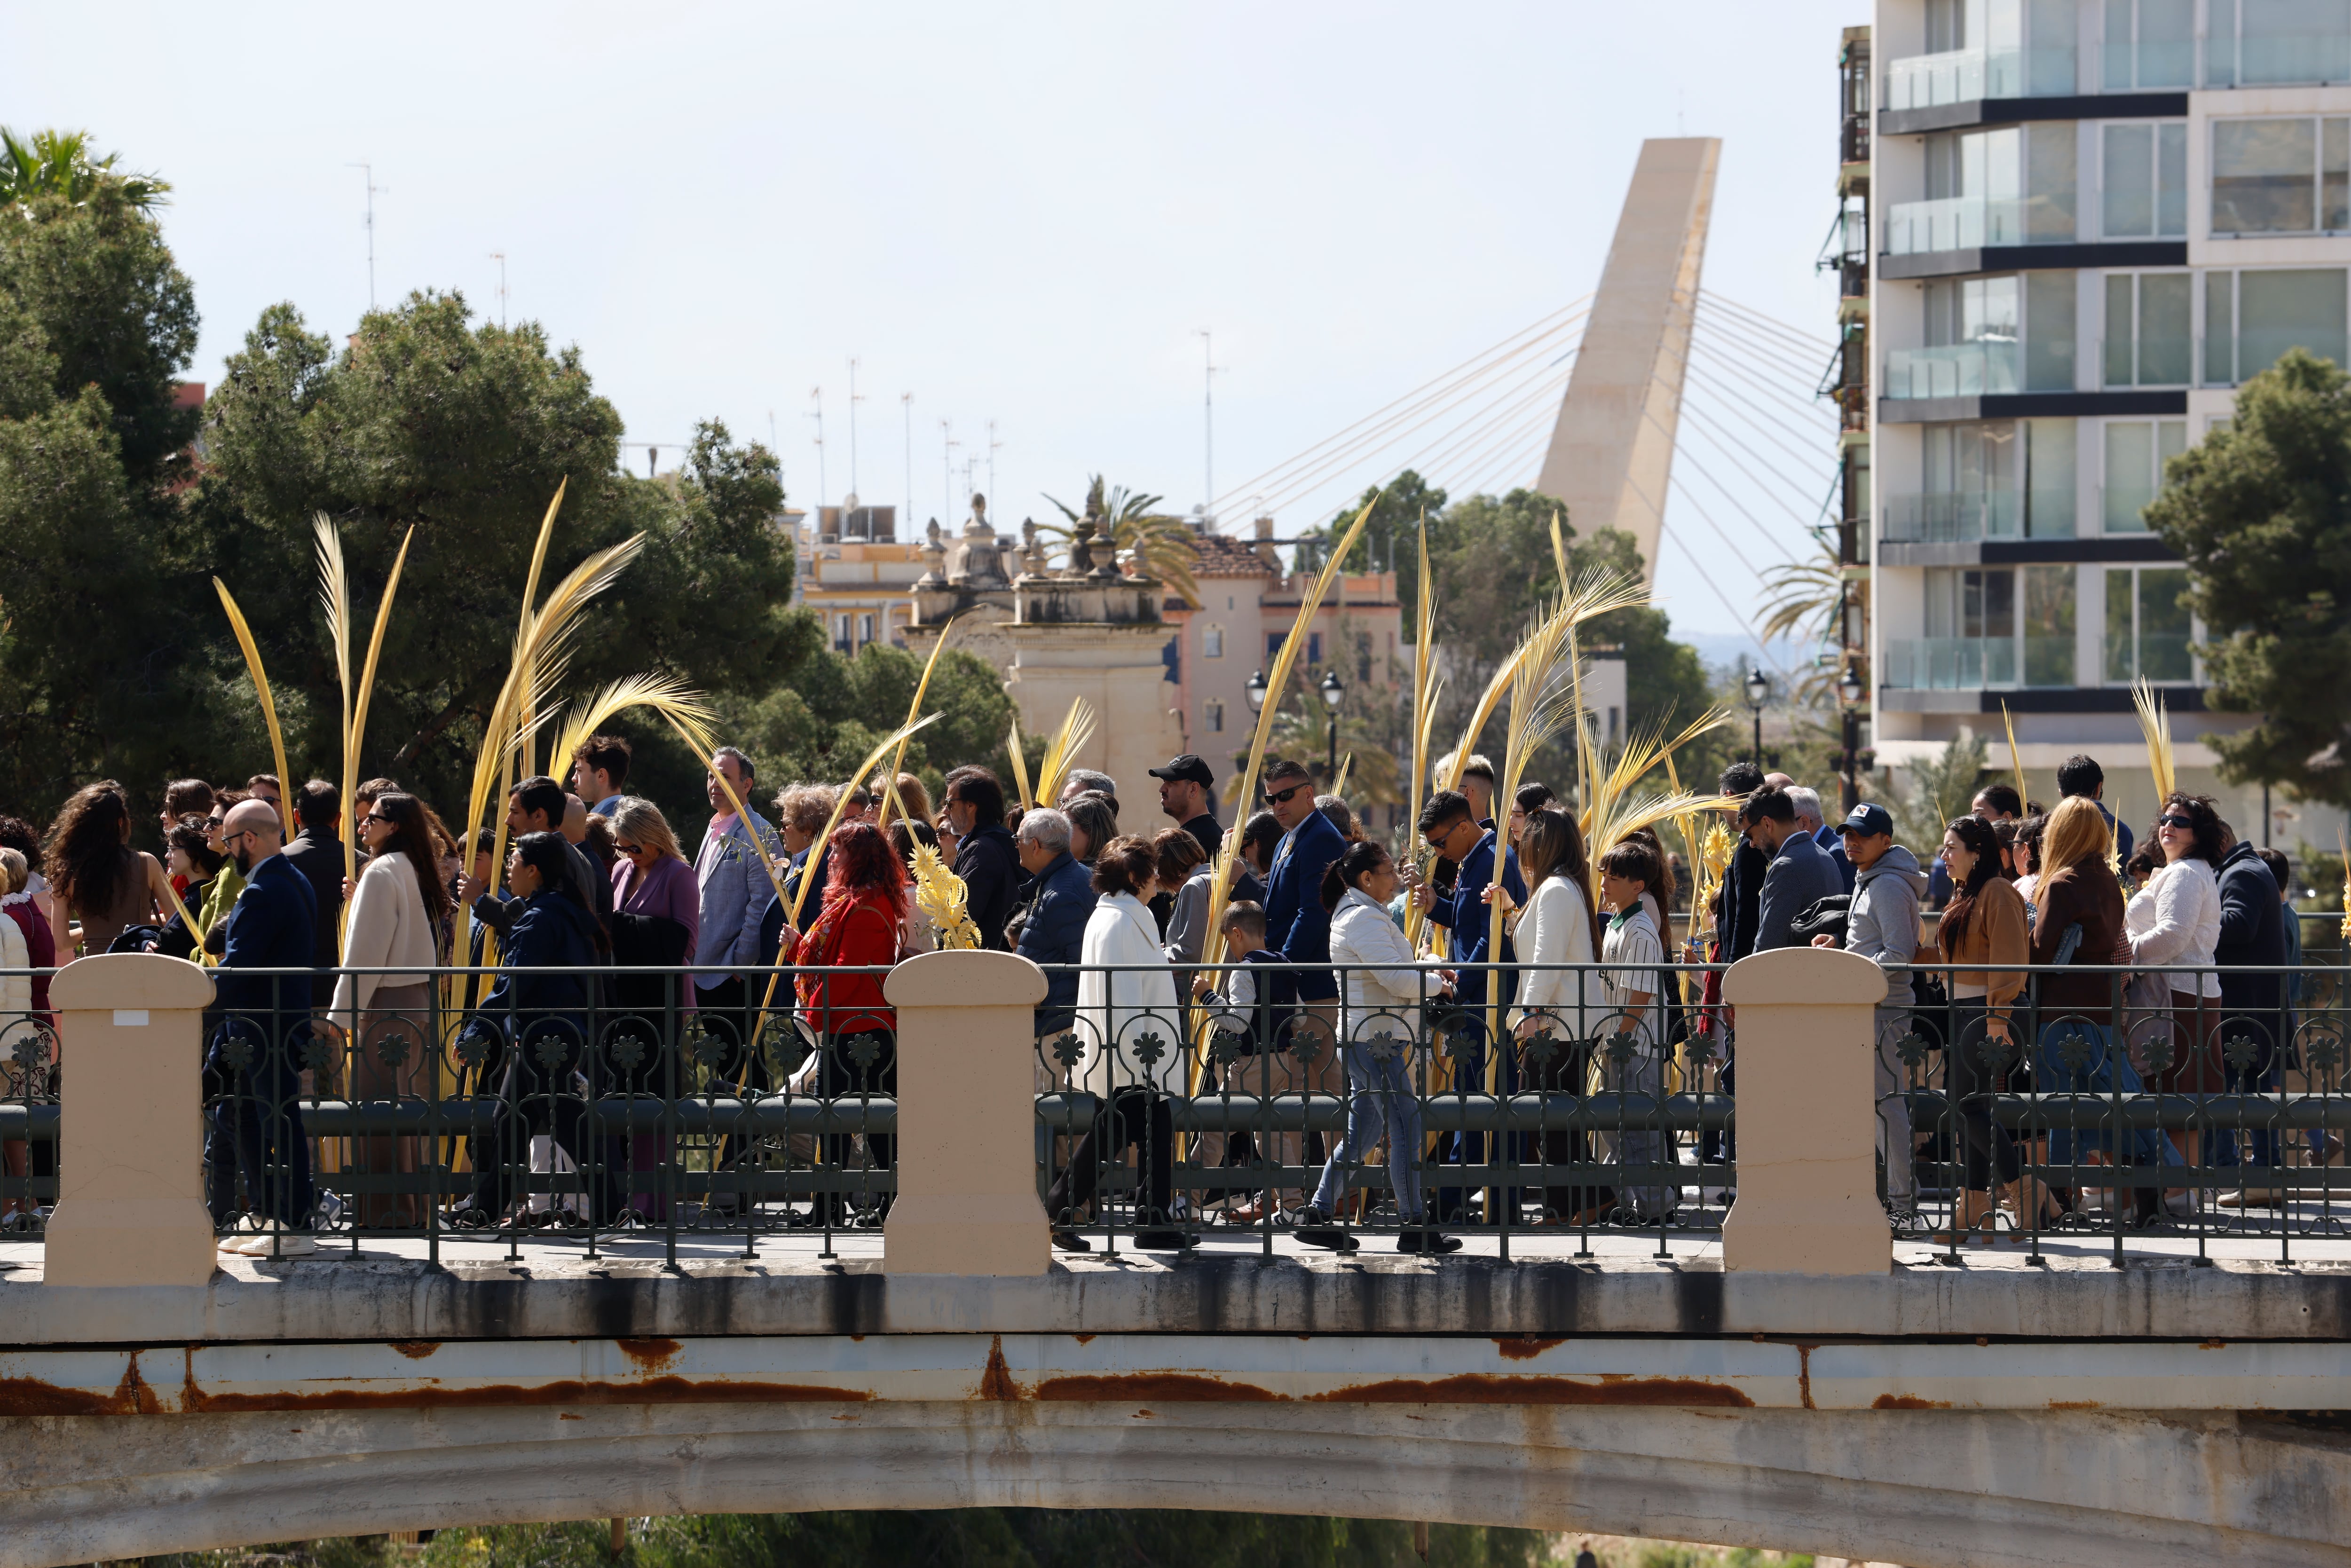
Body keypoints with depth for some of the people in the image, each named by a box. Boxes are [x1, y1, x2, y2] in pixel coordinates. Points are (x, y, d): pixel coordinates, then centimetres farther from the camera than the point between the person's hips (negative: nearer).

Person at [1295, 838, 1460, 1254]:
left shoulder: (1359, 915, 19)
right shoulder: (1364, 920, -15)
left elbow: (1394, 967, 28)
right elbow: (1396, 979, -21)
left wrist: (1426, 967, 11)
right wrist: (1435, 983, -4)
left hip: (1367, 1042, 11)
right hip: (1375, 1042, -11)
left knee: (1361, 1132, 12)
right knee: (1406, 1128, -8)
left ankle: (1317, 1215, 14)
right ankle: (1414, 1226, -6)